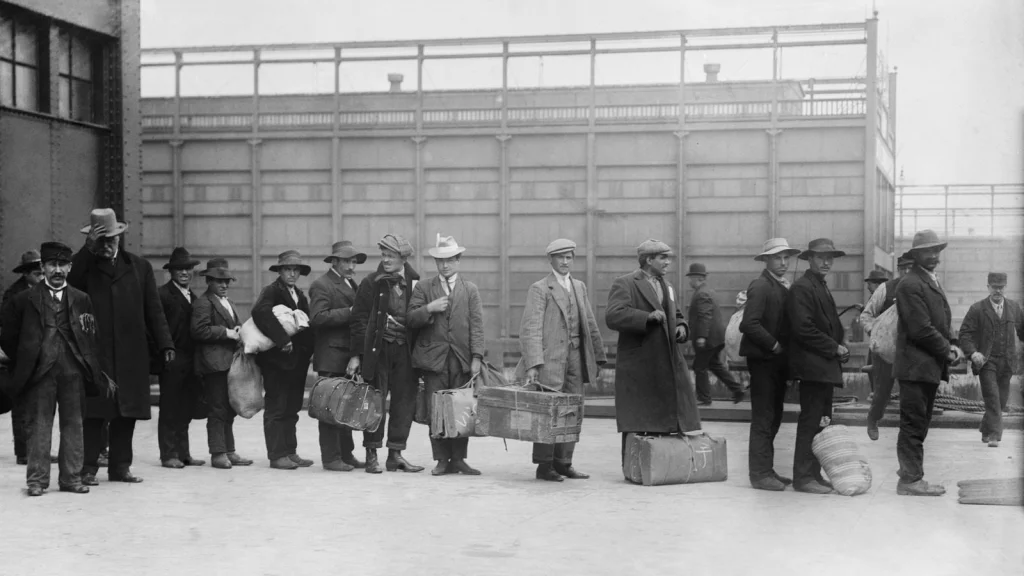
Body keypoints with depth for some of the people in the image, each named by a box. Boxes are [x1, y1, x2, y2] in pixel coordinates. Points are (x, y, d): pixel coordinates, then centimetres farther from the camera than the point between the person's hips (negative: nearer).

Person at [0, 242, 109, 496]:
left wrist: (96, 373, 4)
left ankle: (71, 478, 11)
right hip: (39, 372, -1)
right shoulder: (25, 299, 5)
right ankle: (37, 479, 6)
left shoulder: (82, 300, 8)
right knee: (39, 425, 1)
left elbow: (90, 337, 9)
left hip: (73, 371, 1)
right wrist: (25, 361, 9)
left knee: (73, 425, 4)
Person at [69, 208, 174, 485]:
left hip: (131, 355, 2)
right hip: (94, 352, -2)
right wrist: (89, 249, -15)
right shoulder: (84, 266, 6)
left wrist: (165, 343, 2)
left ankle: (120, 466, 13)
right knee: (94, 412, -2)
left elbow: (154, 310, 10)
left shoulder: (140, 267, 12)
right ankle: (89, 467, 4)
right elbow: (67, 282, -16)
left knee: (127, 412, 5)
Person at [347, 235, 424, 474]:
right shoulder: (371, 284, 1)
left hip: (406, 351, 2)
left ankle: (395, 454, 13)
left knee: (405, 401, 4)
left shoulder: (416, 284, 7)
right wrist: (356, 354, -7)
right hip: (378, 349, -2)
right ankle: (371, 455, 7)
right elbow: (359, 320, -1)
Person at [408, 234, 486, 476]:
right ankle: (442, 459, 6)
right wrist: (429, 308, -14)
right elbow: (411, 319, 3)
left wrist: (477, 357, -5)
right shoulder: (423, 288, 10)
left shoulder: (470, 289, 11)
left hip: (462, 359, 0)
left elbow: (476, 326, 4)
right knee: (436, 412, -1)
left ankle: (458, 458, 9)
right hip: (434, 358, 0)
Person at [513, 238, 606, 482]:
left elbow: (590, 324, 17)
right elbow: (531, 329, -12)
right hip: (551, 359, -6)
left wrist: (598, 357, 11)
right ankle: (544, 465, 5)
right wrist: (533, 364, -21)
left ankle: (563, 462, 16)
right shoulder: (540, 289, -5)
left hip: (576, 357, 6)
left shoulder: (579, 287, 16)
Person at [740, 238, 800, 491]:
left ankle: (766, 469, 20)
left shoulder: (784, 286, 14)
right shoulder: (760, 286, -13)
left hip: (778, 359, 9)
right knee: (763, 418, -5)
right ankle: (760, 474, 0)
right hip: (763, 359, -9)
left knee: (773, 416, 12)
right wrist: (774, 345, -16)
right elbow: (749, 324, -22)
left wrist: (783, 349, 3)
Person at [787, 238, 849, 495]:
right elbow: (803, 328, -19)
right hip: (811, 365, -10)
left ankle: (814, 473, 16)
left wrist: (842, 348, 7)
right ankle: (803, 477, -5)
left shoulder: (823, 288, 20)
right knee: (811, 421, -8)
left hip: (827, 365, 10)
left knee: (821, 421, 11)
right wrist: (834, 348, -13)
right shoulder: (801, 288, -10)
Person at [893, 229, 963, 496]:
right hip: (916, 365, -10)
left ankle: (910, 473, 21)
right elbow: (921, 329, -19)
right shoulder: (910, 285, -14)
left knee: (918, 424, 14)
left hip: (931, 365, 10)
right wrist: (948, 351, -11)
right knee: (914, 424, -4)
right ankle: (911, 479, 1)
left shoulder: (932, 282, 18)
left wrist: (950, 346, 5)